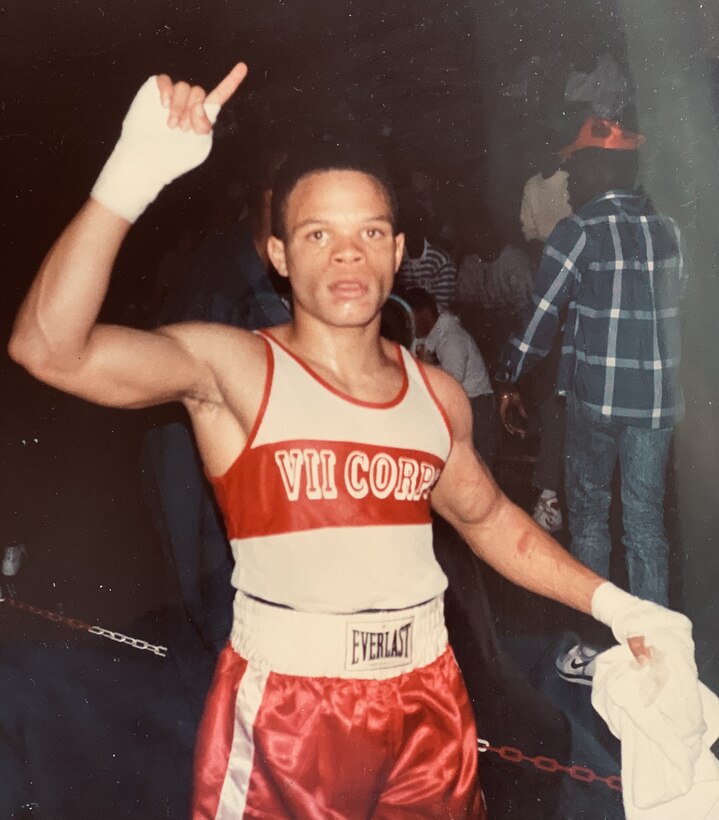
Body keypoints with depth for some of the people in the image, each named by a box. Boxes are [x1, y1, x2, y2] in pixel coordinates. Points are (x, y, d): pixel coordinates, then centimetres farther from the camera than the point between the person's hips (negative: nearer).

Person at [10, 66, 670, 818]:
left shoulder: (438, 395, 3)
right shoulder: (233, 367, -11)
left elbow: (487, 517, 18)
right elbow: (49, 348, -26)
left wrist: (608, 601, 14)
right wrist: (134, 174, -34)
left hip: (427, 700, 5)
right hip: (284, 710, -4)